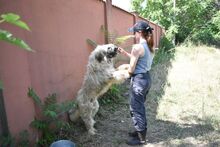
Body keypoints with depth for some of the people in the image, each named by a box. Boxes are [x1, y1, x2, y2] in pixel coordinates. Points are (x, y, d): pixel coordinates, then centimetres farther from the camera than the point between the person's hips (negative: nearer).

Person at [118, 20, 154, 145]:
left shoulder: (137, 47, -20)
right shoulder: (150, 46, 8)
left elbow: (131, 69, -19)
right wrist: (125, 53, 17)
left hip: (139, 80, -9)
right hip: (147, 78, 9)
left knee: (136, 109, 5)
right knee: (140, 107, 22)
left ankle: (141, 138, 20)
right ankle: (141, 131, 38)